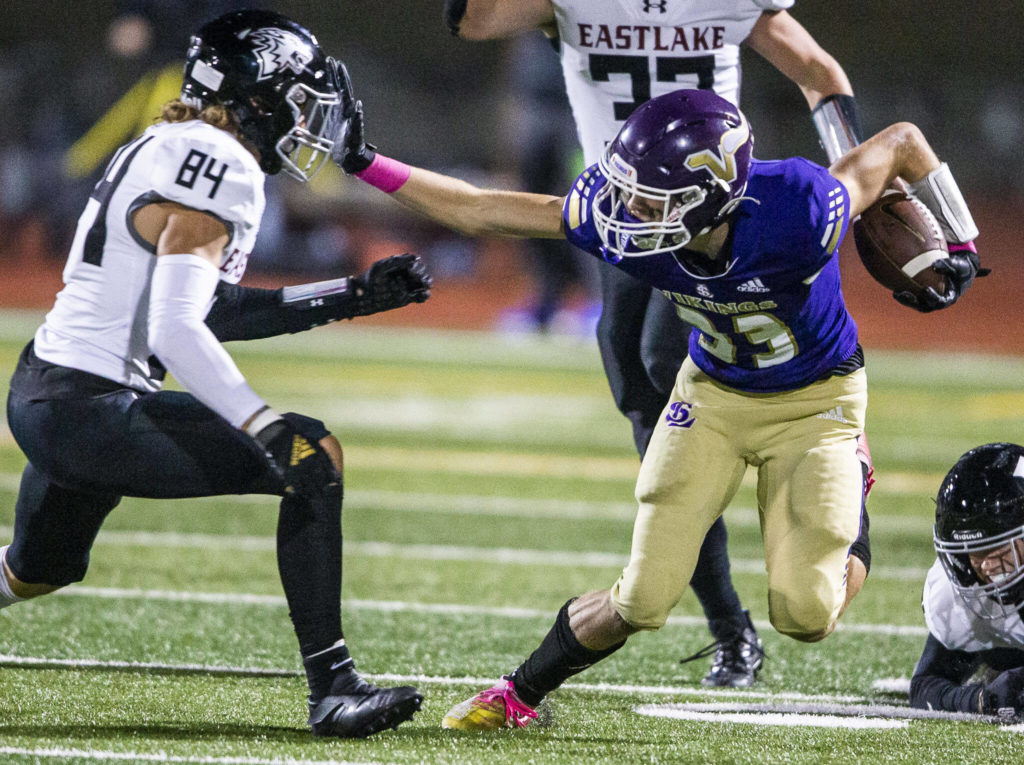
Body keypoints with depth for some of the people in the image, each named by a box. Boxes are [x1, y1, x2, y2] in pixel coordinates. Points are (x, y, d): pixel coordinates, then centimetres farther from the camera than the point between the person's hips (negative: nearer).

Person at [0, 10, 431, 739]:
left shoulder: (162, 150, 16)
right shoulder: (222, 172, -14)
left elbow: (213, 309, 21)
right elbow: (175, 331, -23)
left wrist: (354, 295, 20)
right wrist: (266, 425, -30)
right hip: (95, 413, -10)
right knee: (312, 458, -13)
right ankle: (333, 688, -16)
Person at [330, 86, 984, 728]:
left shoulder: (796, 215, -38)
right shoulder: (623, 216, -26)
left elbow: (901, 141, -21)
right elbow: (484, 214, -15)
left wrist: (958, 242, -7)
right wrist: (367, 165, -19)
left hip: (815, 400, -2)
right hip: (714, 393, 2)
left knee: (805, 616, -11)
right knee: (643, 601, -7)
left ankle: (850, 507, 23)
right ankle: (521, 693, 21)